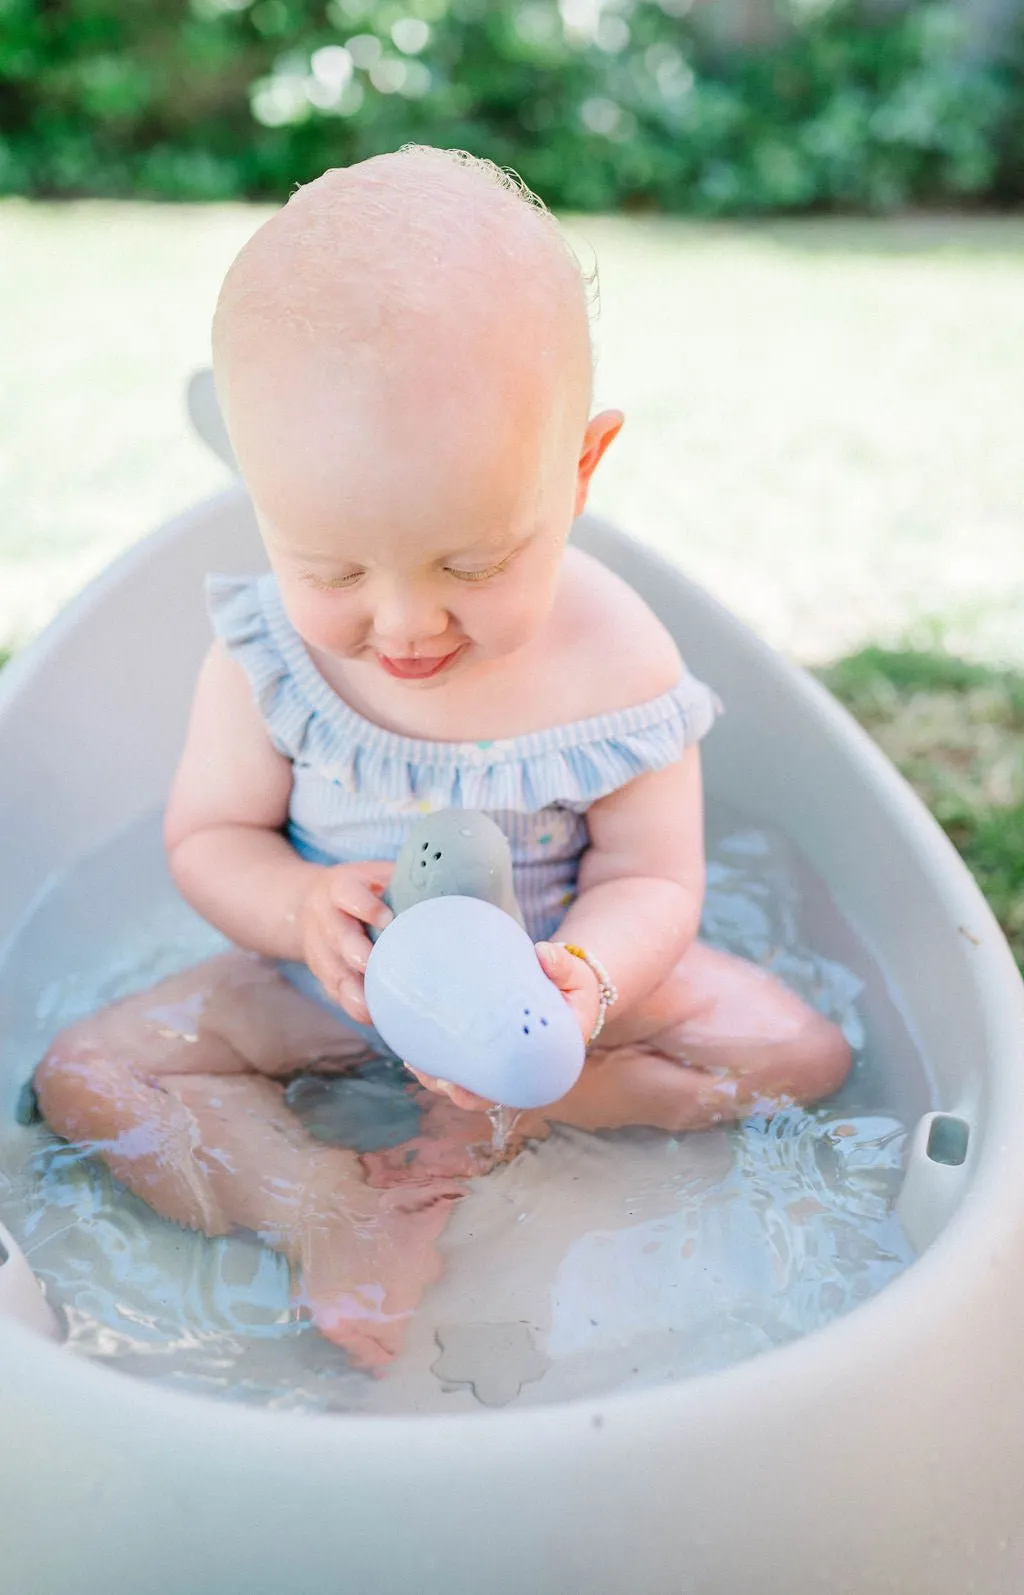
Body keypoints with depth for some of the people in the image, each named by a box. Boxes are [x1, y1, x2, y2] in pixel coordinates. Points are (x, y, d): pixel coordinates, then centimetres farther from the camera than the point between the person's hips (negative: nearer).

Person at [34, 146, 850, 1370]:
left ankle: (498, 1119, -12)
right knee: (83, 1074, -11)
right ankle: (323, 1203, -20)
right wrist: (299, 910, -32)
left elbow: (648, 880, -16)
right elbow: (206, 836, -9)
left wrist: (581, 984, -39)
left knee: (799, 1049, -13)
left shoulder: (615, 663, -23)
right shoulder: (266, 658, -19)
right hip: (329, 985, 1)